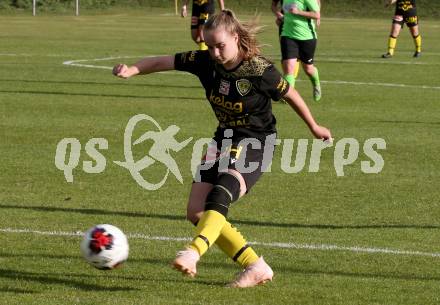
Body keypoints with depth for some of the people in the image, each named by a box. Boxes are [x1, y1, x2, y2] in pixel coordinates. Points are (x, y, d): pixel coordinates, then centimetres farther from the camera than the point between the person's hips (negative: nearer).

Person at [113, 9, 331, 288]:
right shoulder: (205, 61, -6)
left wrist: (314, 127, 12)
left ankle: (193, 253, -52)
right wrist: (131, 71, -25)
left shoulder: (260, 70, -18)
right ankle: (256, 268, 1)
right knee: (196, 211, -4)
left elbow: (290, 95, -3)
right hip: (225, 140, 7)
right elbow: (163, 62, -6)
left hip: (257, 142, -7)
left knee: (220, 195, -33)